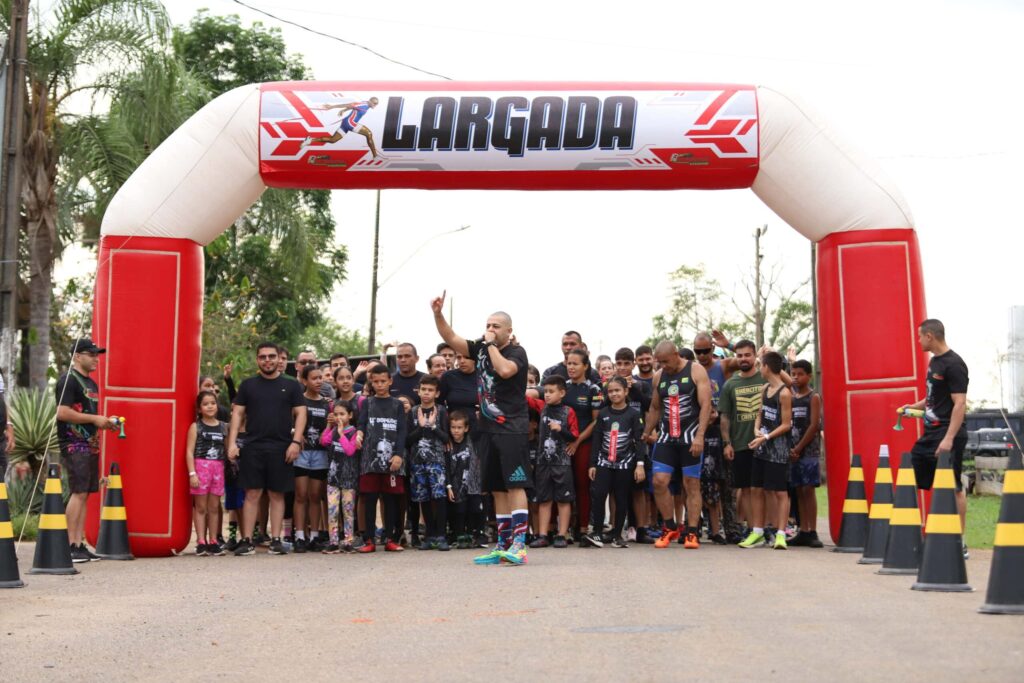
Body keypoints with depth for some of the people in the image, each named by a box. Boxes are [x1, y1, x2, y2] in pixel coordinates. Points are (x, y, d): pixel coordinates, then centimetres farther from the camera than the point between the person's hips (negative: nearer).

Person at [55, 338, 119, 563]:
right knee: (79, 492, -13)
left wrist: (105, 422, 11)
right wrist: (94, 419, -15)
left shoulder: (91, 383, 20)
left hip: (90, 445, 9)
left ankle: (80, 544, 9)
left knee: (84, 493, 7)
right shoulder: (68, 380, -9)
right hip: (74, 445, -9)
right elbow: (63, 413, -19)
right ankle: (71, 546, -11)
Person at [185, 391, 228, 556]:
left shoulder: (223, 427, 11)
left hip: (218, 468, 3)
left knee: (214, 507, 6)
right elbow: (189, 451, -5)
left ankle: (213, 542, 11)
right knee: (201, 506, 0)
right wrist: (192, 473, -13)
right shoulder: (196, 427, 0)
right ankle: (201, 542, 3)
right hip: (200, 466, -3)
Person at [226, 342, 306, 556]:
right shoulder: (248, 385, 10)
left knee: (277, 494, 3)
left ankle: (276, 540, 8)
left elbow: (300, 414, 4)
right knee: (252, 494, -1)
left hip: (281, 448, 0)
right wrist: (232, 442, -2)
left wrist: (296, 442, -7)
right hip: (253, 447, 0)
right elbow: (237, 413, 9)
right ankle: (247, 541, 2)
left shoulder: (291, 386, 8)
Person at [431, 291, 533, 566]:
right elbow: (451, 339, 9)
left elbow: (505, 370, -25)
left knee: (514, 486, -11)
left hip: (512, 429, -7)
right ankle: (503, 545, 13)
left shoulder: (517, 352, -4)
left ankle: (519, 544, -14)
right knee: (497, 490, 9)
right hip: (488, 429, 7)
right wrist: (438, 314, -4)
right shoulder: (481, 349, 13)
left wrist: (492, 344, -12)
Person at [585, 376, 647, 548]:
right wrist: (593, 464, 5)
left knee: (621, 500, 3)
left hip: (625, 463, -2)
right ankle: (597, 533, -6)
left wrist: (640, 464, -11)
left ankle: (617, 535, 12)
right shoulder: (602, 414, 7)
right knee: (598, 495, -12)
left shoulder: (634, 414, -1)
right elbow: (596, 440, 8)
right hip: (604, 462, 2)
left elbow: (639, 440, -4)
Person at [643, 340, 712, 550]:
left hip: (690, 436, -4)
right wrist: (647, 432, 20)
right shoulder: (658, 377, 11)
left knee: (691, 484, -1)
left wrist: (699, 436, -19)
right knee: (659, 481, -6)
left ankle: (692, 533, 4)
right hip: (666, 436, 4)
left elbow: (706, 405, -11)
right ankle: (670, 528, 9)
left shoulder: (696, 371, -5)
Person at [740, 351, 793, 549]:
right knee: (756, 489, 9)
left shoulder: (784, 393, -14)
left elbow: (786, 425, -13)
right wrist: (757, 430, -2)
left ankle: (781, 534, -1)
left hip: (778, 447, -8)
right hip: (762, 446, 8)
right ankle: (757, 533, 16)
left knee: (780, 492, -4)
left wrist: (766, 438, -16)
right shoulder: (765, 388, 10)